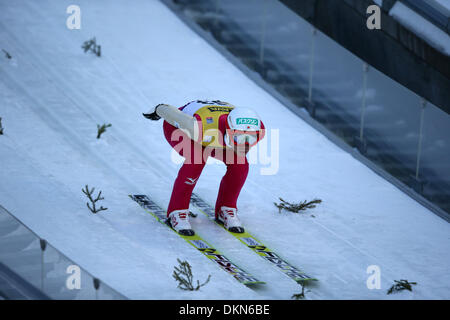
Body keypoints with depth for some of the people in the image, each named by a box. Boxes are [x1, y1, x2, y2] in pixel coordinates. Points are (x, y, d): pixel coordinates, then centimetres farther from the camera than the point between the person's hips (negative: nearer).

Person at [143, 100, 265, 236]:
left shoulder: (258, 131, -34)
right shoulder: (201, 128, -47)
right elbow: (170, 112, -27)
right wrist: (157, 110, -5)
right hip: (179, 127, -4)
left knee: (240, 165, -18)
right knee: (196, 160, -33)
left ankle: (225, 210, 4)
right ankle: (177, 212, -17)